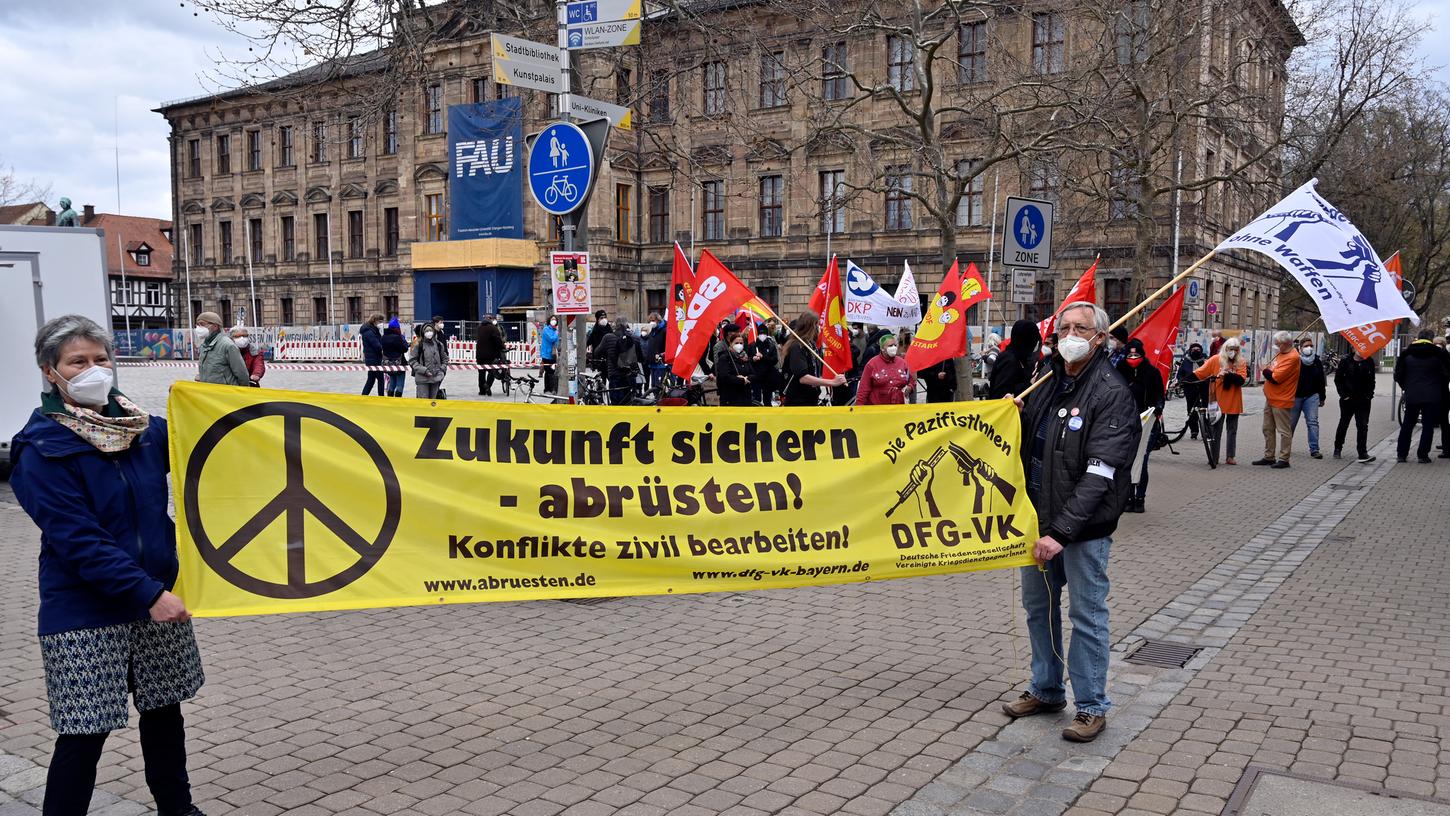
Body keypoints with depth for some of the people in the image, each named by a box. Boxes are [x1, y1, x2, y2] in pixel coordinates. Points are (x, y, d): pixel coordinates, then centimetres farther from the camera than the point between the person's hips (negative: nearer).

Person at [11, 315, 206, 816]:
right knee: (84, 734, -2)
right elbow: (78, 540, -19)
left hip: (158, 595, 6)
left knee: (165, 710, 16)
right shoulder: (42, 448, -12)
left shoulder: (143, 428, 3)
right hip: (87, 611, -5)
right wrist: (148, 593, -26)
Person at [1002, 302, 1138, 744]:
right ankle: (1046, 690, 34)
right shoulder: (1047, 382, 10)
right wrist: (1015, 416, 0)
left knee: (1087, 616, 2)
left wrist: (1061, 531, -26)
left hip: (1084, 527, -8)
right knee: (1038, 606, 18)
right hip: (1038, 518, 8)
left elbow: (1100, 475, -21)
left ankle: (1091, 706, 17)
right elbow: (1028, 443, 23)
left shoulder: (1111, 393, -14)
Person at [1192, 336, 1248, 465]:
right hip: (1218, 401, -2)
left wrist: (1227, 374, -27)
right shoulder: (1216, 360, -5)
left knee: (1232, 430, 10)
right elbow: (1199, 373, -9)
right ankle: (1214, 457, 10)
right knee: (1216, 430, 5)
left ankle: (1230, 457, 17)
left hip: (1233, 402, 2)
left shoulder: (1241, 363, 0)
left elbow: (1241, 380, -13)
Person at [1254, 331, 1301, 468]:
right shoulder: (1281, 354, 12)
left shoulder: (1292, 358, -18)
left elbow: (1276, 377, -21)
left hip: (1280, 400, -10)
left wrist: (1265, 371, -5)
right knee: (1268, 429, 14)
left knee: (1284, 431, -1)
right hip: (1270, 399, 10)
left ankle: (1284, 459, 4)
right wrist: (1267, 370, 1)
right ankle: (1269, 457, 22)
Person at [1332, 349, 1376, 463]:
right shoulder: (1346, 362, -3)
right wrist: (1343, 395, -6)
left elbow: (1371, 381, 9)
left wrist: (1369, 394, -1)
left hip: (1363, 401, 1)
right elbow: (1338, 379, 0)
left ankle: (1362, 454, -8)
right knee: (1343, 424, 13)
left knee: (1363, 426, -6)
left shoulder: (1369, 363, 3)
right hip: (1348, 399, -1)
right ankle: (1338, 448, 31)